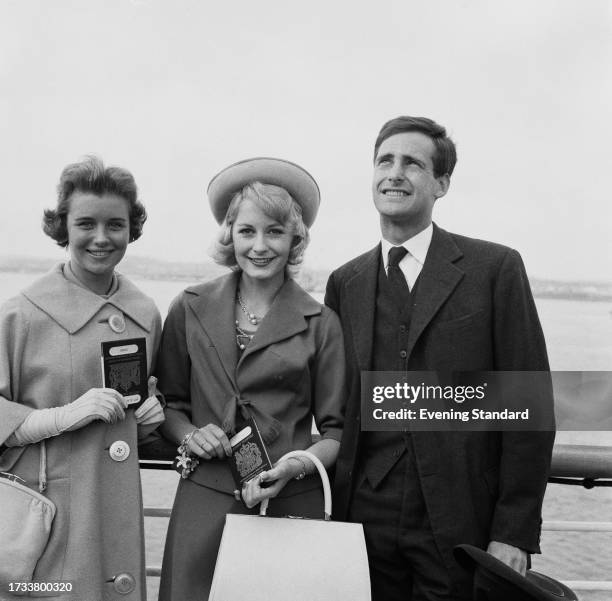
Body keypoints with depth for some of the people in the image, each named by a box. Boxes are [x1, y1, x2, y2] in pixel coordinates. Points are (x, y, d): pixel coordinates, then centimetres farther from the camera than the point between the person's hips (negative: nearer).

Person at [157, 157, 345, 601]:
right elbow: (168, 403, 12)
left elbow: (334, 430, 2)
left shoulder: (321, 323, -1)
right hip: (203, 503, 1)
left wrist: (296, 467, -15)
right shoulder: (190, 309, 3)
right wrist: (189, 435, -7)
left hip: (292, 503, -1)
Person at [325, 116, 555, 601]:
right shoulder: (345, 283, 8)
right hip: (365, 521, 3)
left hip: (461, 526, -2)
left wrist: (515, 532, -9)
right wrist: (335, 507, 2)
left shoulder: (496, 268, -3)